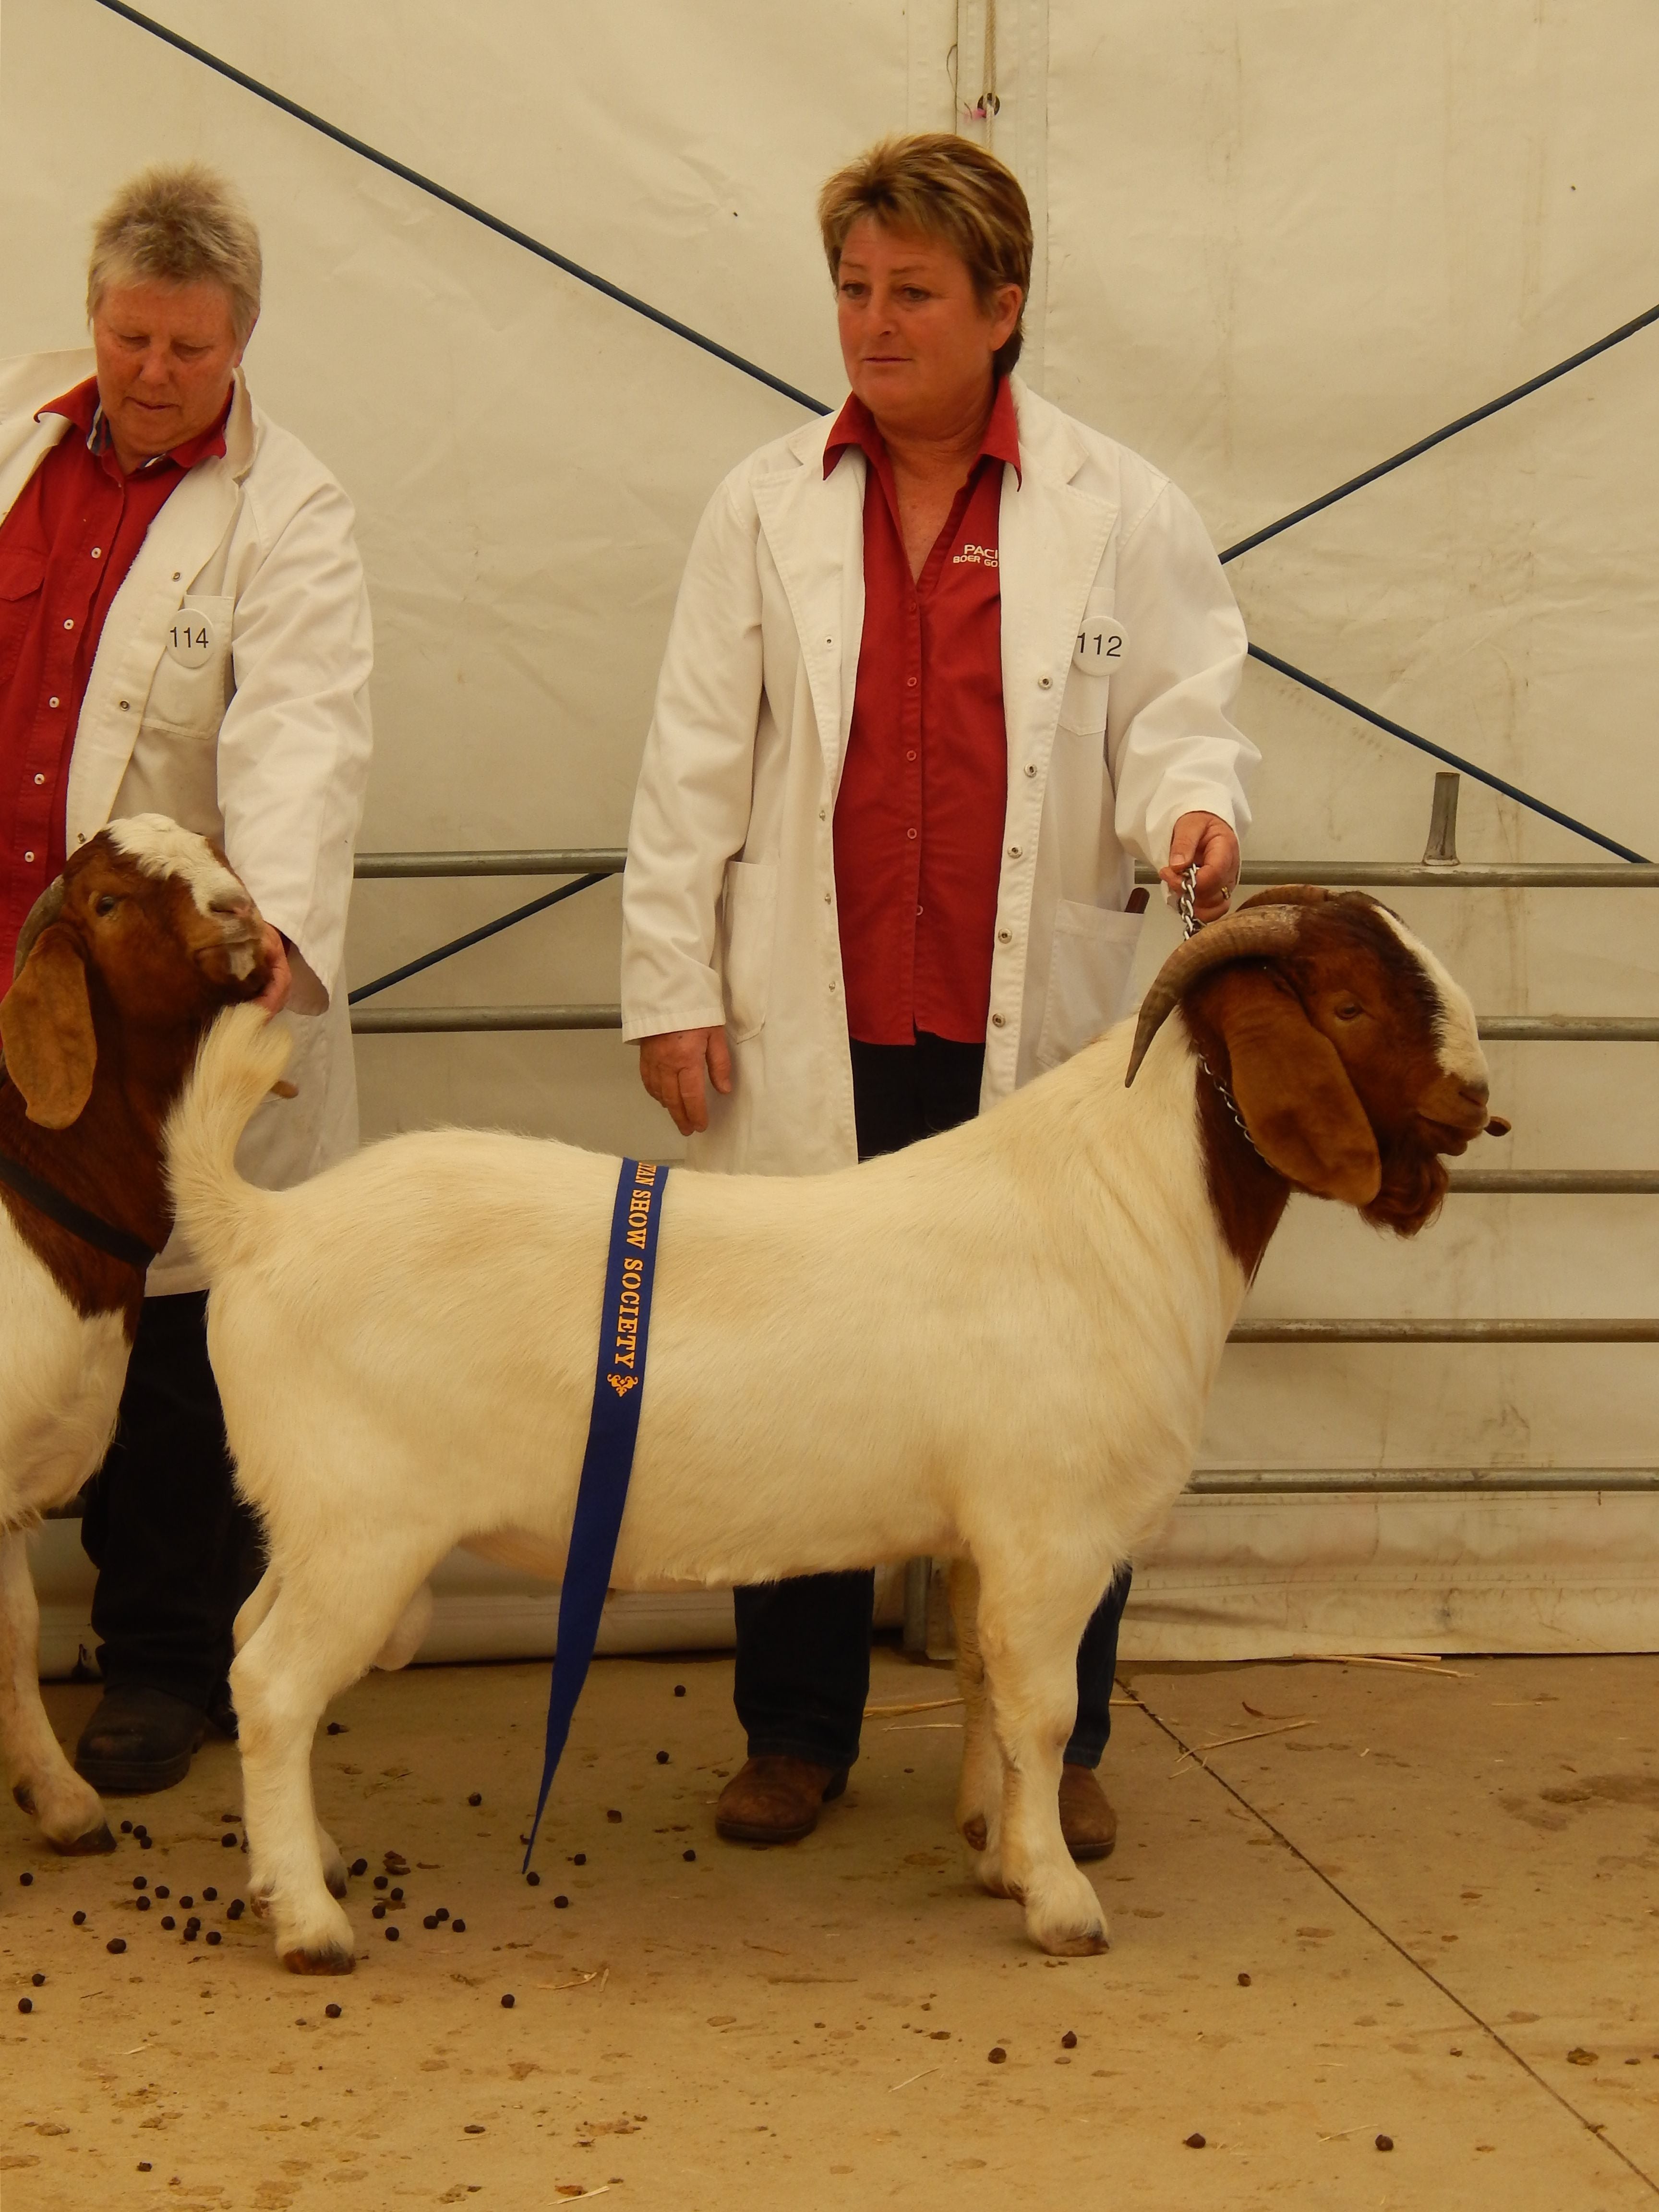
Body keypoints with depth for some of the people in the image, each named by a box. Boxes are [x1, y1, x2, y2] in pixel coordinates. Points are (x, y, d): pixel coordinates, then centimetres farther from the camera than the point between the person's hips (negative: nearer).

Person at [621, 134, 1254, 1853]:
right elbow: (697, 763, 6)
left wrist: (1194, 807, -18)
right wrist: (672, 984, 2)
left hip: (1037, 1036, -1)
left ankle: (1057, 1746, 17)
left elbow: (1179, 715, 5)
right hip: (813, 1040, 1)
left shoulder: (1121, 515, 4)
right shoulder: (767, 508, 7)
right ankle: (795, 1732, 21)